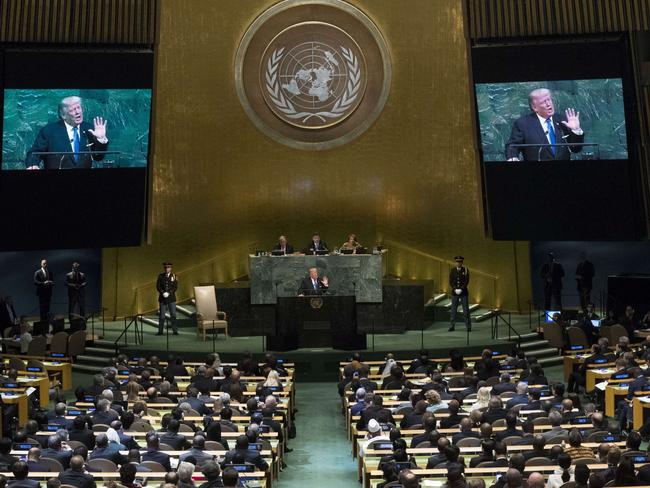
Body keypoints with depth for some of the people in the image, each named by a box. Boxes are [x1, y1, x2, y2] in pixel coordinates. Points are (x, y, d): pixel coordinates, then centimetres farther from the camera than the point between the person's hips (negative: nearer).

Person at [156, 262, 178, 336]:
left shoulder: (174, 276, 3)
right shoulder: (160, 276, 5)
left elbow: (175, 287, -1)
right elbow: (158, 286, 0)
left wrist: (169, 293, -14)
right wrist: (163, 293, -15)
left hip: (171, 298, 0)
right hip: (162, 298, 1)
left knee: (173, 315, -1)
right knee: (161, 315, 3)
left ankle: (175, 330, 4)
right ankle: (160, 331, 9)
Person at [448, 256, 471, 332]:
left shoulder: (465, 270, -1)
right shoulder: (452, 270, 3)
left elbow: (467, 281, -7)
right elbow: (450, 281, 0)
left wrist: (461, 289, -15)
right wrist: (455, 290, -12)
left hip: (463, 292, -1)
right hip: (454, 292, 2)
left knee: (466, 310, 0)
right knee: (453, 310, 2)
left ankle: (468, 326, 6)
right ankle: (452, 326, 7)